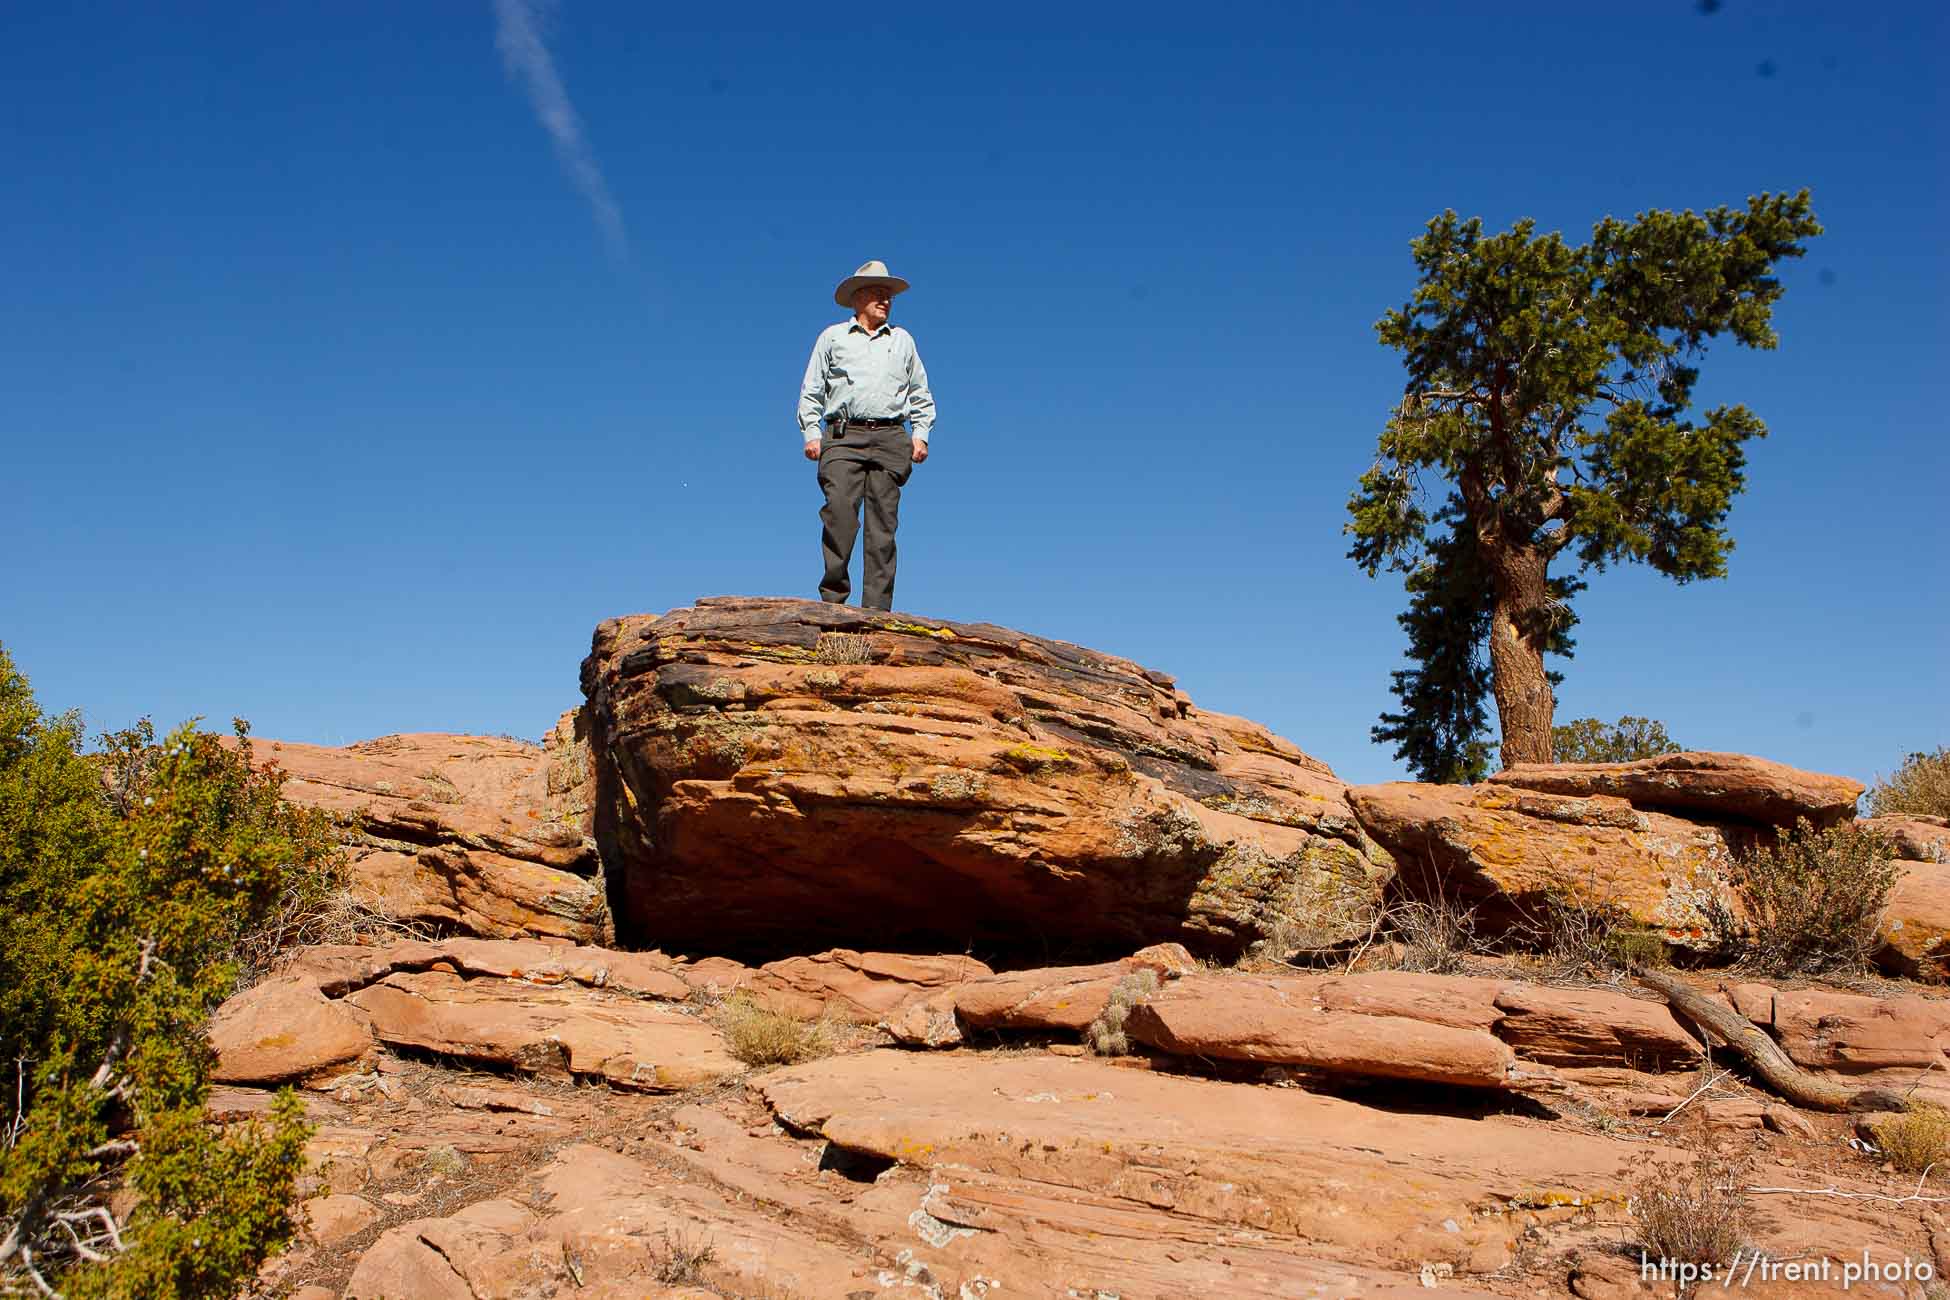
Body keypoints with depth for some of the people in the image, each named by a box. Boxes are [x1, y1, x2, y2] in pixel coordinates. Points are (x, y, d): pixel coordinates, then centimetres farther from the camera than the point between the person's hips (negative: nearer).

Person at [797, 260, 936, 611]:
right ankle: (832, 596, -17)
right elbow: (811, 391, 14)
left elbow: (920, 394, 24)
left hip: (890, 439, 2)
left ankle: (876, 608, -7)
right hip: (844, 437, -2)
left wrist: (920, 434, 9)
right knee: (839, 510, -20)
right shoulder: (832, 337, 17)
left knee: (883, 523, -5)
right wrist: (811, 433, 1)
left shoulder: (903, 340, 23)